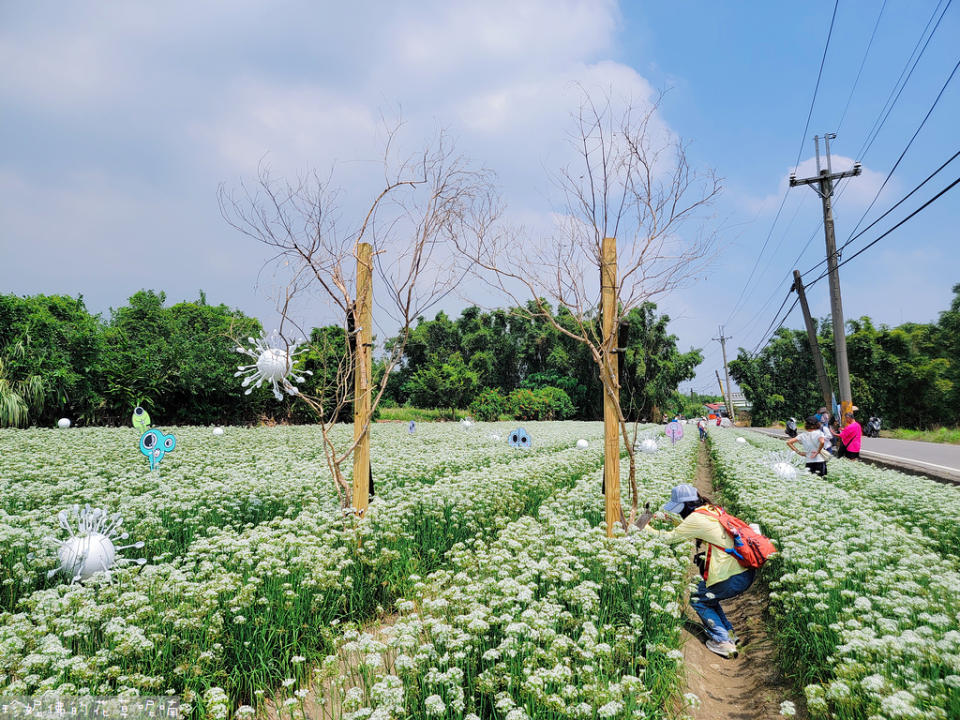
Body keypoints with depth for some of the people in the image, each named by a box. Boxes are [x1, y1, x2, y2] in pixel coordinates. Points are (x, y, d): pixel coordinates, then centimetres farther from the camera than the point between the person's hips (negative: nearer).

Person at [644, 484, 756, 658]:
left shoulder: (697, 518, -13)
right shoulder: (711, 511, 12)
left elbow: (670, 537, -5)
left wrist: (646, 528, 7)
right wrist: (672, 519, 22)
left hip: (733, 579, -9)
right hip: (747, 571, 9)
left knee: (698, 599, 12)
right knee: (705, 594, 25)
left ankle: (723, 642, 10)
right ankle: (728, 633, 29)